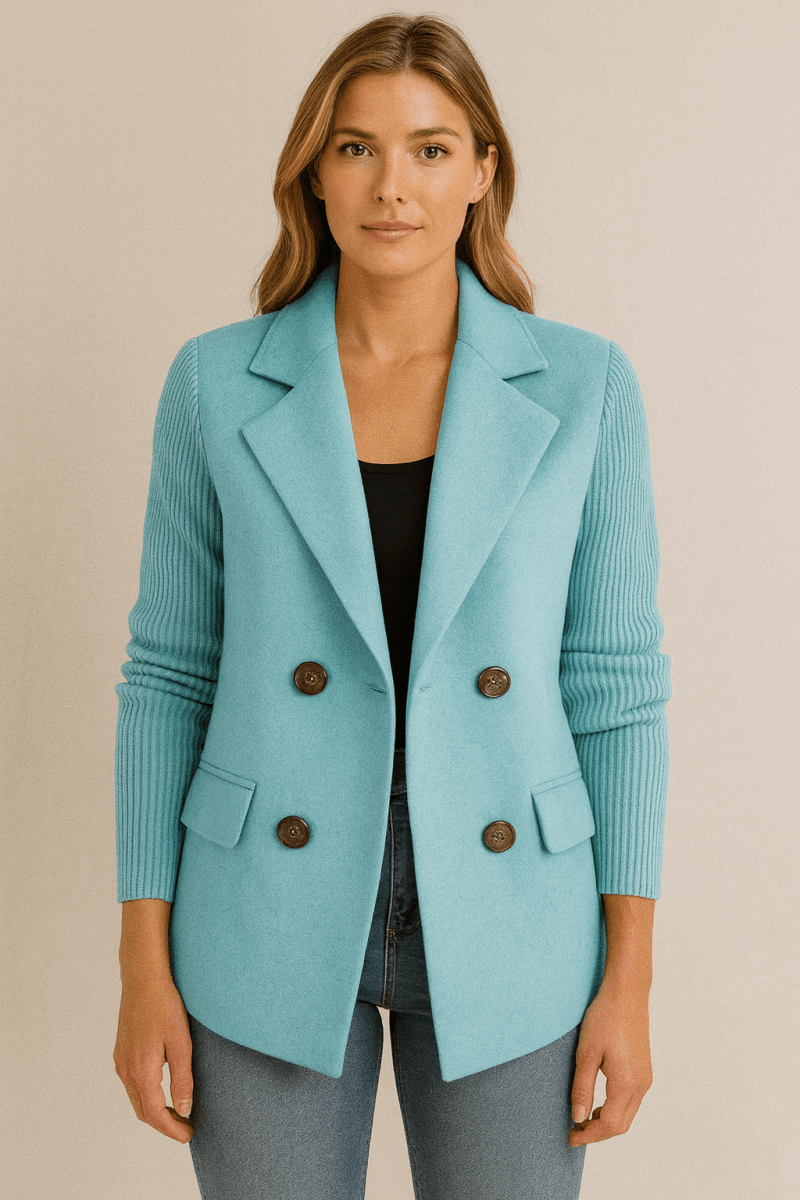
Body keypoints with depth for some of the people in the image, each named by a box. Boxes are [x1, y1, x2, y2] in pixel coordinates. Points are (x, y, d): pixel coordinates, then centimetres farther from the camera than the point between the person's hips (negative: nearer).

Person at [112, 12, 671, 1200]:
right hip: (276, 921, 0)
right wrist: (145, 963, -2)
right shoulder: (218, 383, -3)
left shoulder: (582, 384, -3)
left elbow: (614, 681, -1)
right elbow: (171, 673, 1)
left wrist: (629, 977, -3)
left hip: (503, 927, 0)